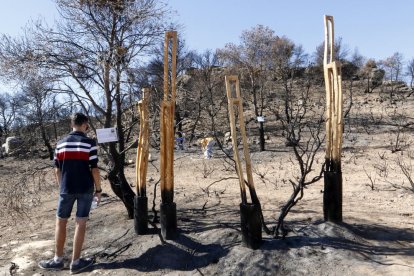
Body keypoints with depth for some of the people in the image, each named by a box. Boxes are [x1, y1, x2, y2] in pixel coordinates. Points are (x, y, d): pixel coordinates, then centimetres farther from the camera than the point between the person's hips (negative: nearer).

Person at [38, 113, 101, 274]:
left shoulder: (60, 144, 3)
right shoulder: (90, 143, -9)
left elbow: (57, 170, 7)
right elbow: (94, 169, -11)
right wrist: (98, 189, -1)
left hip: (67, 189, 3)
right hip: (86, 189, -2)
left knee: (60, 222, 15)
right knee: (80, 223, 5)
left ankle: (58, 260, 24)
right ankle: (76, 262, 12)